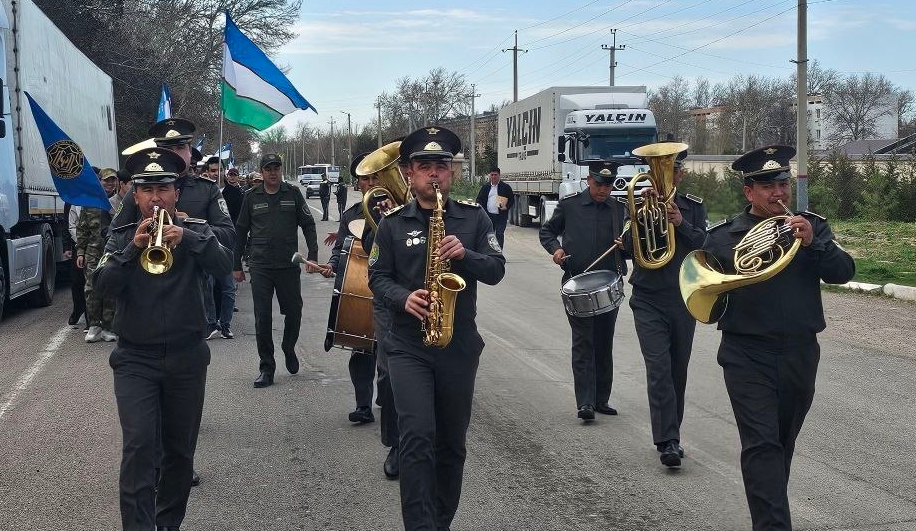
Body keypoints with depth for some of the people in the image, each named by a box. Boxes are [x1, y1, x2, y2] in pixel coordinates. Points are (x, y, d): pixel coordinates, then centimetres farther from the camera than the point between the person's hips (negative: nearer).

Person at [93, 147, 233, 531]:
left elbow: (224, 264, -15)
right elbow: (104, 286, -10)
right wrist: (134, 247, -25)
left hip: (187, 358, 1)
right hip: (135, 359, -1)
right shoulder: (122, 236, 5)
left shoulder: (195, 230, 3)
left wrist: (186, 237, -31)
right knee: (139, 447, -15)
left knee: (180, 451, 10)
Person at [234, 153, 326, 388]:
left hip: (289, 265, 0)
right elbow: (241, 232, 9)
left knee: (294, 312, 6)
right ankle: (266, 368, 9)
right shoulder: (252, 197, 4)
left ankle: (288, 348, 35)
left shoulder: (293, 194, 3)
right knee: (262, 318, 0)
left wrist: (312, 257, -5)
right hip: (260, 267, 0)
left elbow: (308, 226, 4)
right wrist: (237, 266, 8)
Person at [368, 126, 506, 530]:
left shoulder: (474, 217, 4)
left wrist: (465, 254, -19)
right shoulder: (393, 223, 2)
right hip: (408, 345, -2)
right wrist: (404, 298, -17)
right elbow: (378, 276, 3)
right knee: (417, 436, -15)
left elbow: (496, 270, -1)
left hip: (460, 345, 2)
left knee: (452, 442, 11)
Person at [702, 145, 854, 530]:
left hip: (801, 355, 3)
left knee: (783, 444, 17)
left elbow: (844, 271, -5)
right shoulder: (724, 237, 2)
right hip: (748, 357, -3)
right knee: (762, 445, -12)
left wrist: (812, 244, -21)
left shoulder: (813, 228, 8)